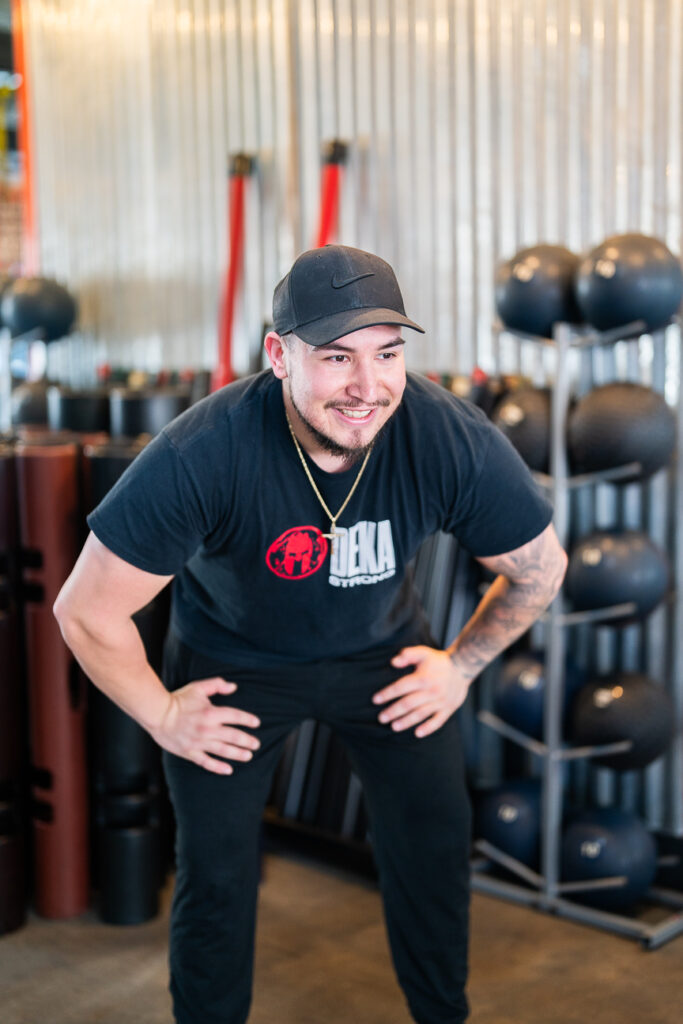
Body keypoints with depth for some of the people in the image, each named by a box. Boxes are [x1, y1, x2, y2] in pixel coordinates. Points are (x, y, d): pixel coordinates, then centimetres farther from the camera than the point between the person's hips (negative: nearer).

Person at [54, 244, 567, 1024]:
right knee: (216, 871, 2)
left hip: (380, 646, 2)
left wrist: (462, 664, -2)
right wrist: (161, 715, -13)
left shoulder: (454, 440, -28)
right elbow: (87, 611, -23)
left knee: (434, 840, 5)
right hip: (231, 658, -2)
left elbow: (540, 569, -7)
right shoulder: (201, 456, -35)